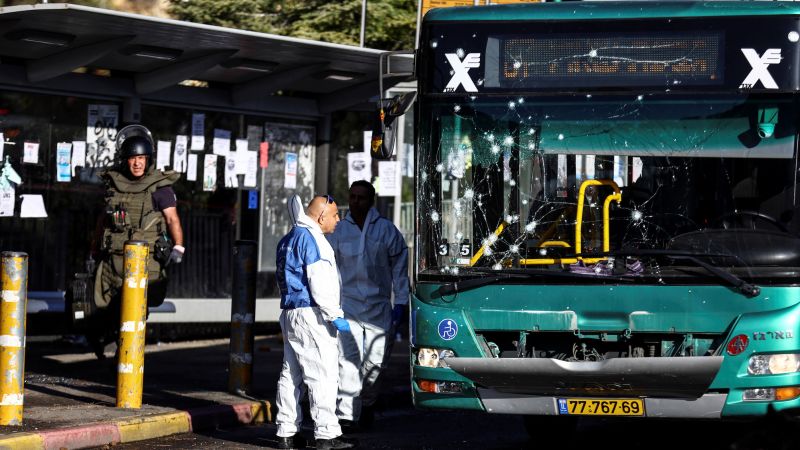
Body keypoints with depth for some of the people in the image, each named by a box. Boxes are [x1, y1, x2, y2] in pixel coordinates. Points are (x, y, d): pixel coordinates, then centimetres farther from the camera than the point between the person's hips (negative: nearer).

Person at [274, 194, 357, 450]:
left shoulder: (290, 238, 18)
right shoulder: (311, 239, -13)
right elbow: (319, 284, -19)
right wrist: (335, 316, -16)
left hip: (290, 313, 10)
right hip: (310, 314, -10)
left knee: (291, 375, 11)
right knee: (323, 374, -8)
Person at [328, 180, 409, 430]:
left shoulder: (386, 229, 2)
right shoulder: (339, 231, 4)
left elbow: (399, 267, 6)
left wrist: (400, 303, 2)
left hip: (378, 306, 1)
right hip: (347, 304, -1)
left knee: (375, 361, 4)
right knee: (348, 358, -14)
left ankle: (367, 404, 28)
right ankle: (346, 413, -18)